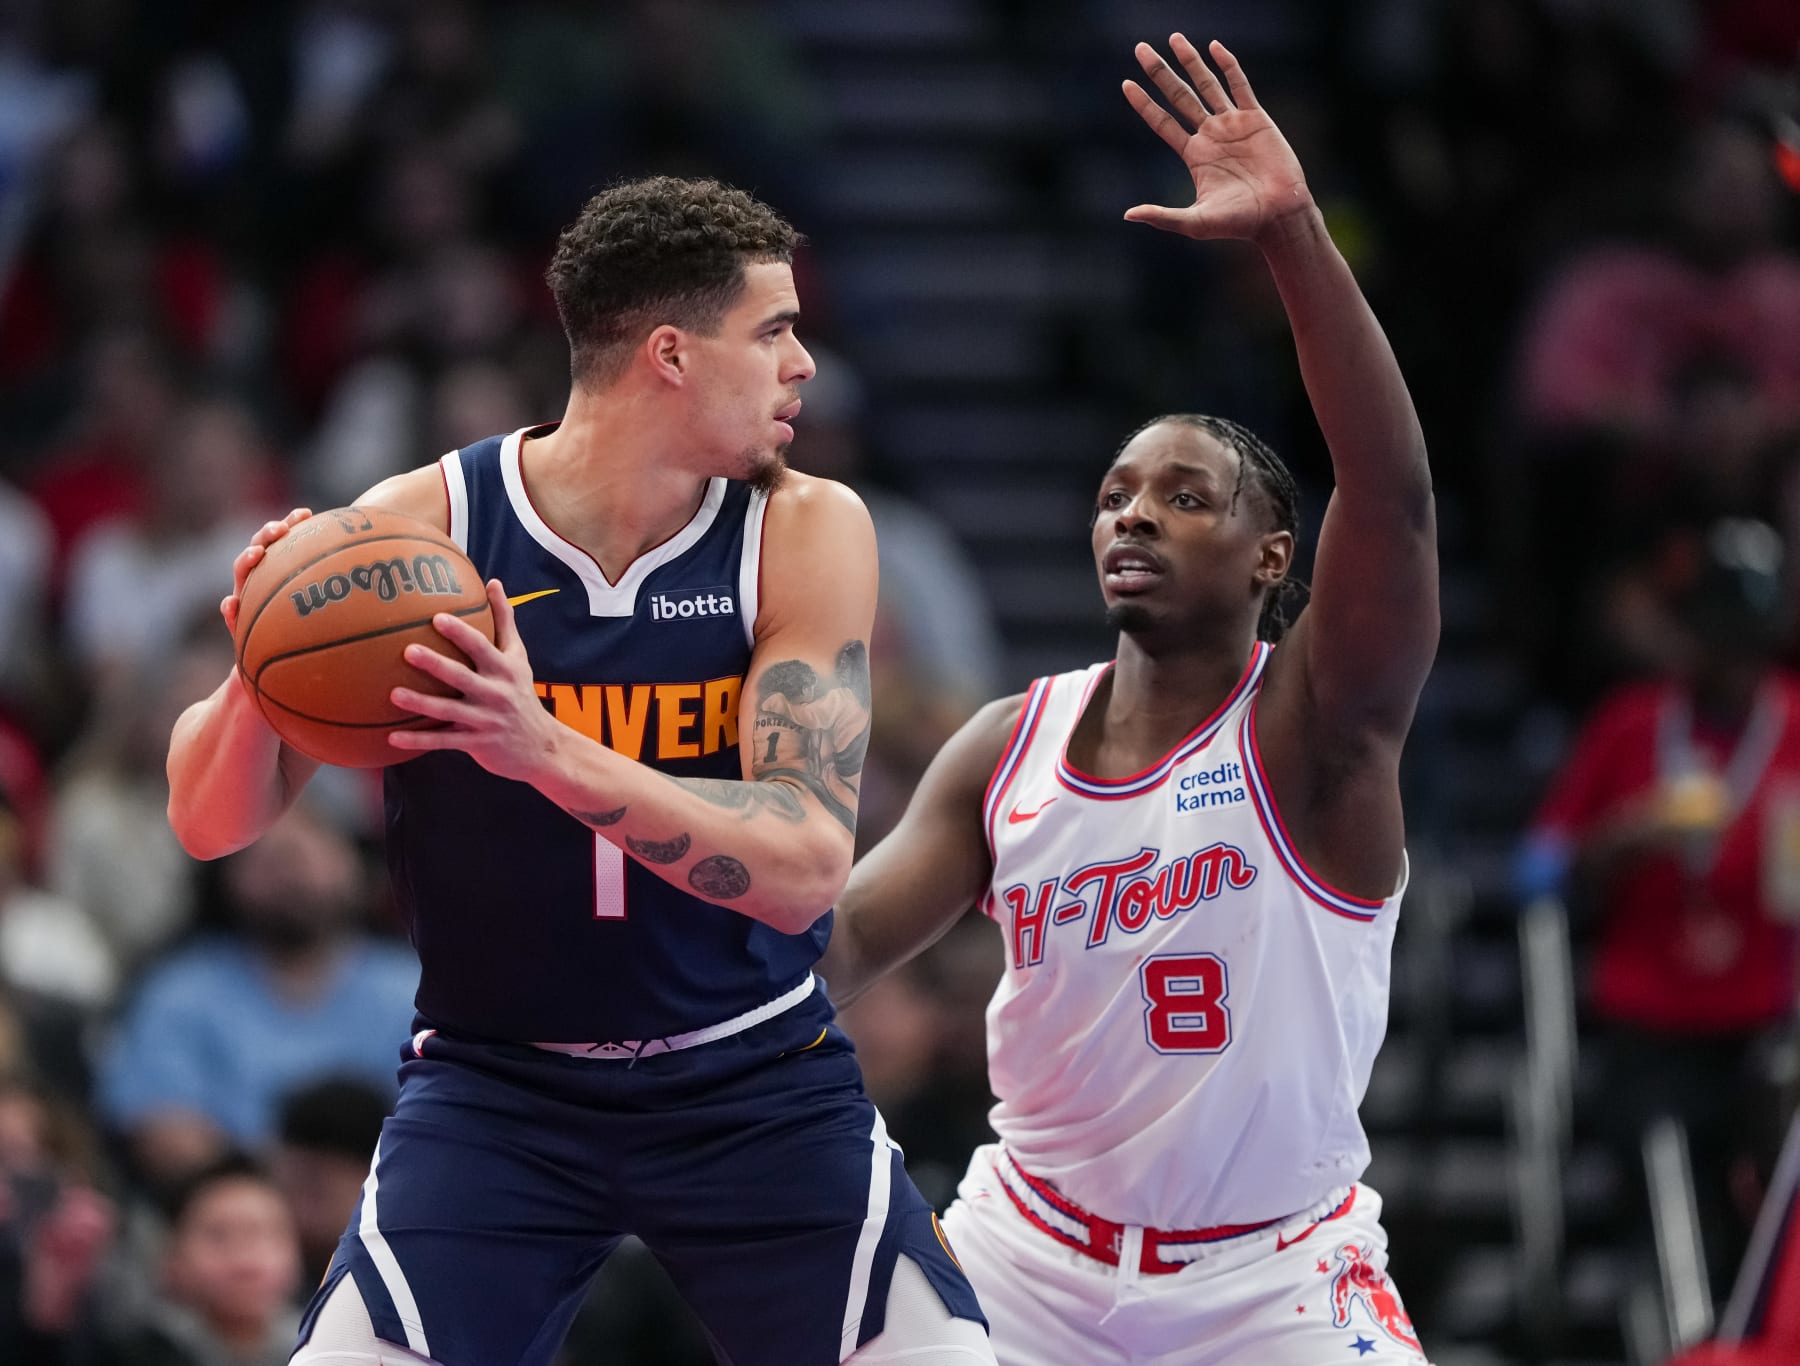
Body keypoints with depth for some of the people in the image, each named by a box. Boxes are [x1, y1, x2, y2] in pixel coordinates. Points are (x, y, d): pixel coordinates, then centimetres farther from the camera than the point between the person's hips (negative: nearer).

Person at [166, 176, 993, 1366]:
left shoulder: (805, 532, -10)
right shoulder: (421, 525, -12)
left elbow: (805, 868, -21)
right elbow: (211, 823, -6)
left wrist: (548, 753, -36)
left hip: (756, 1087, 1)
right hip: (496, 1083, -1)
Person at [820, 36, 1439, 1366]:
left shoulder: (1313, 727, -14)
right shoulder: (1010, 746, 1)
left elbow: (1394, 496, -29)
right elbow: (846, 937, 0)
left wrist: (1293, 230, -39)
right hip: (1034, 1252, 4)